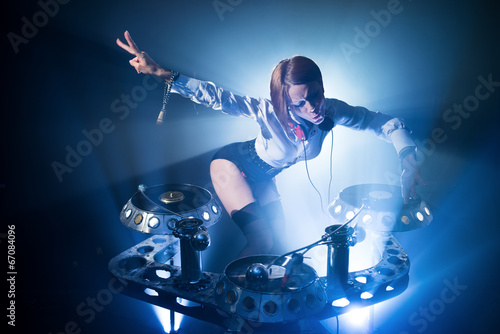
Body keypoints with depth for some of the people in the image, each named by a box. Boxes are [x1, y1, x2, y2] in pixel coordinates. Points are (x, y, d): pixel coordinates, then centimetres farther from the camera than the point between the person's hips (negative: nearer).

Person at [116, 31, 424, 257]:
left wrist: (409, 163, -35)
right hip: (231, 164, -6)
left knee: (276, 233, 14)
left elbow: (387, 122, -22)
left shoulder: (331, 111, -28)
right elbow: (216, 96, -39)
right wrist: (161, 73, -48)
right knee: (263, 240, -16)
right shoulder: (269, 112, -38)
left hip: (263, 177, 6)